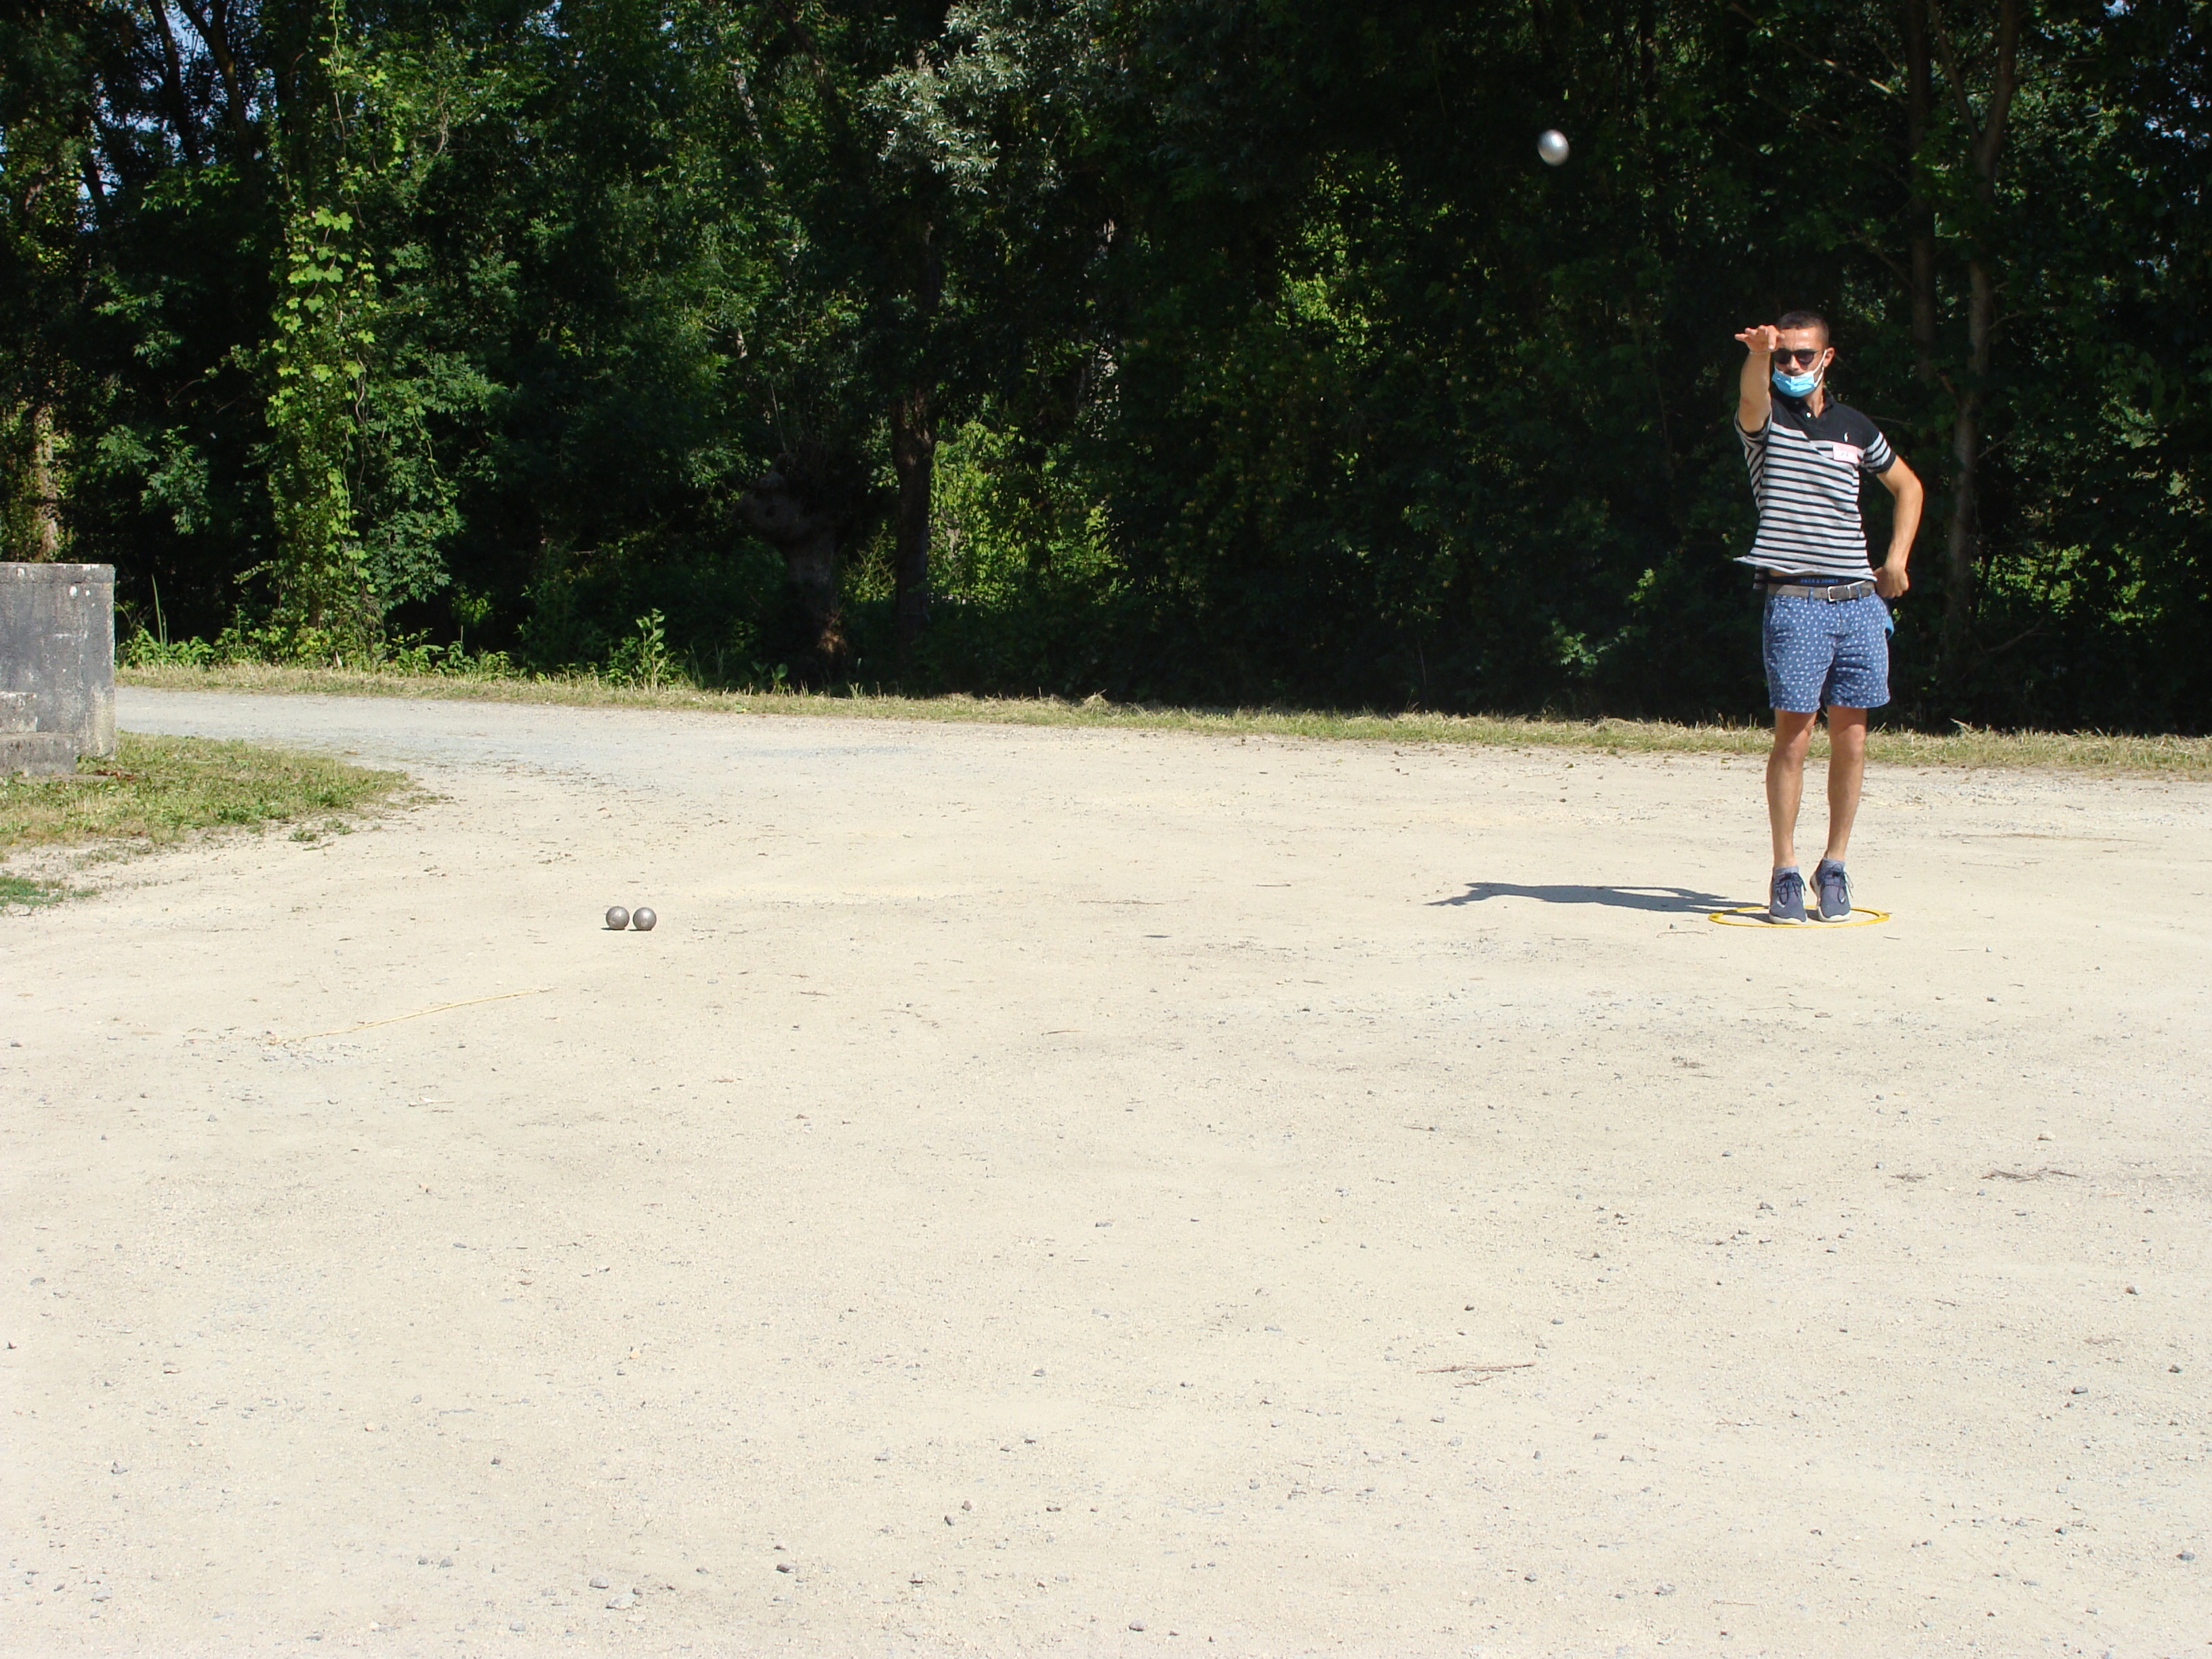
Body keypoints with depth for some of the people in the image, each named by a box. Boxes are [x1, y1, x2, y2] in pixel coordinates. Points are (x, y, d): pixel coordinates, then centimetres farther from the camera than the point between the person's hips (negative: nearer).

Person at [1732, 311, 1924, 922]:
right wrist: (1758, 355, -45)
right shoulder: (1766, 419, 3)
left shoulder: (1854, 426, 16)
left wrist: (1897, 558, 16)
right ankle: (1786, 872, 2)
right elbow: (1751, 399, -23)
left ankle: (1834, 867, 14)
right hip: (1794, 602, -4)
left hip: (1859, 600, 4)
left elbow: (1907, 486, 30)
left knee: (1850, 739, 3)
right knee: (1793, 737, -6)